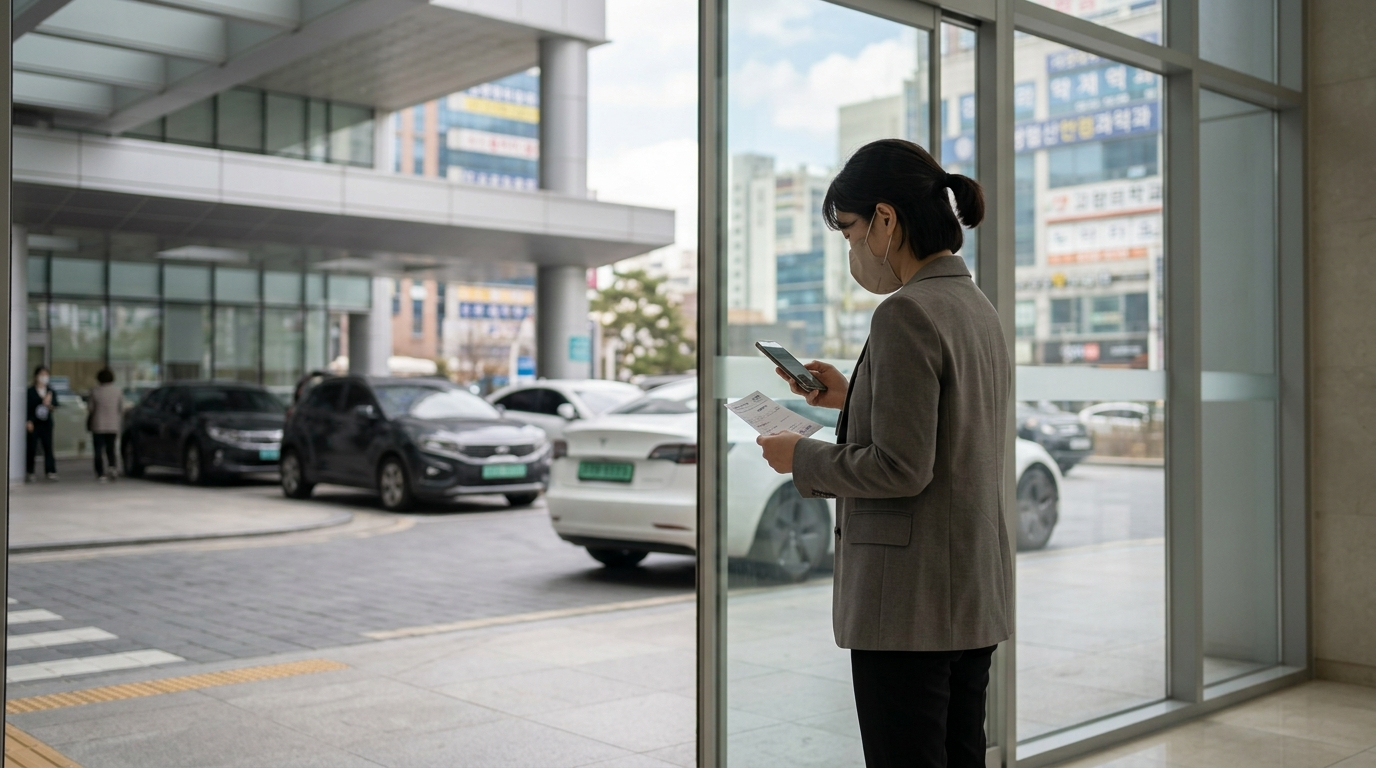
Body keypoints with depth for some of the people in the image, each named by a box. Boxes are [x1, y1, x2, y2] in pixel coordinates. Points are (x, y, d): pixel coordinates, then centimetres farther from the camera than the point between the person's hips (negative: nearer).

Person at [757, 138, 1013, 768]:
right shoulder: (977, 308, 11)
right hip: (976, 596, 10)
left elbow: (900, 468, -21)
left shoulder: (906, 312, -17)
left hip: (909, 601, -10)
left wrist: (802, 458, -7)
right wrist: (851, 397, 17)